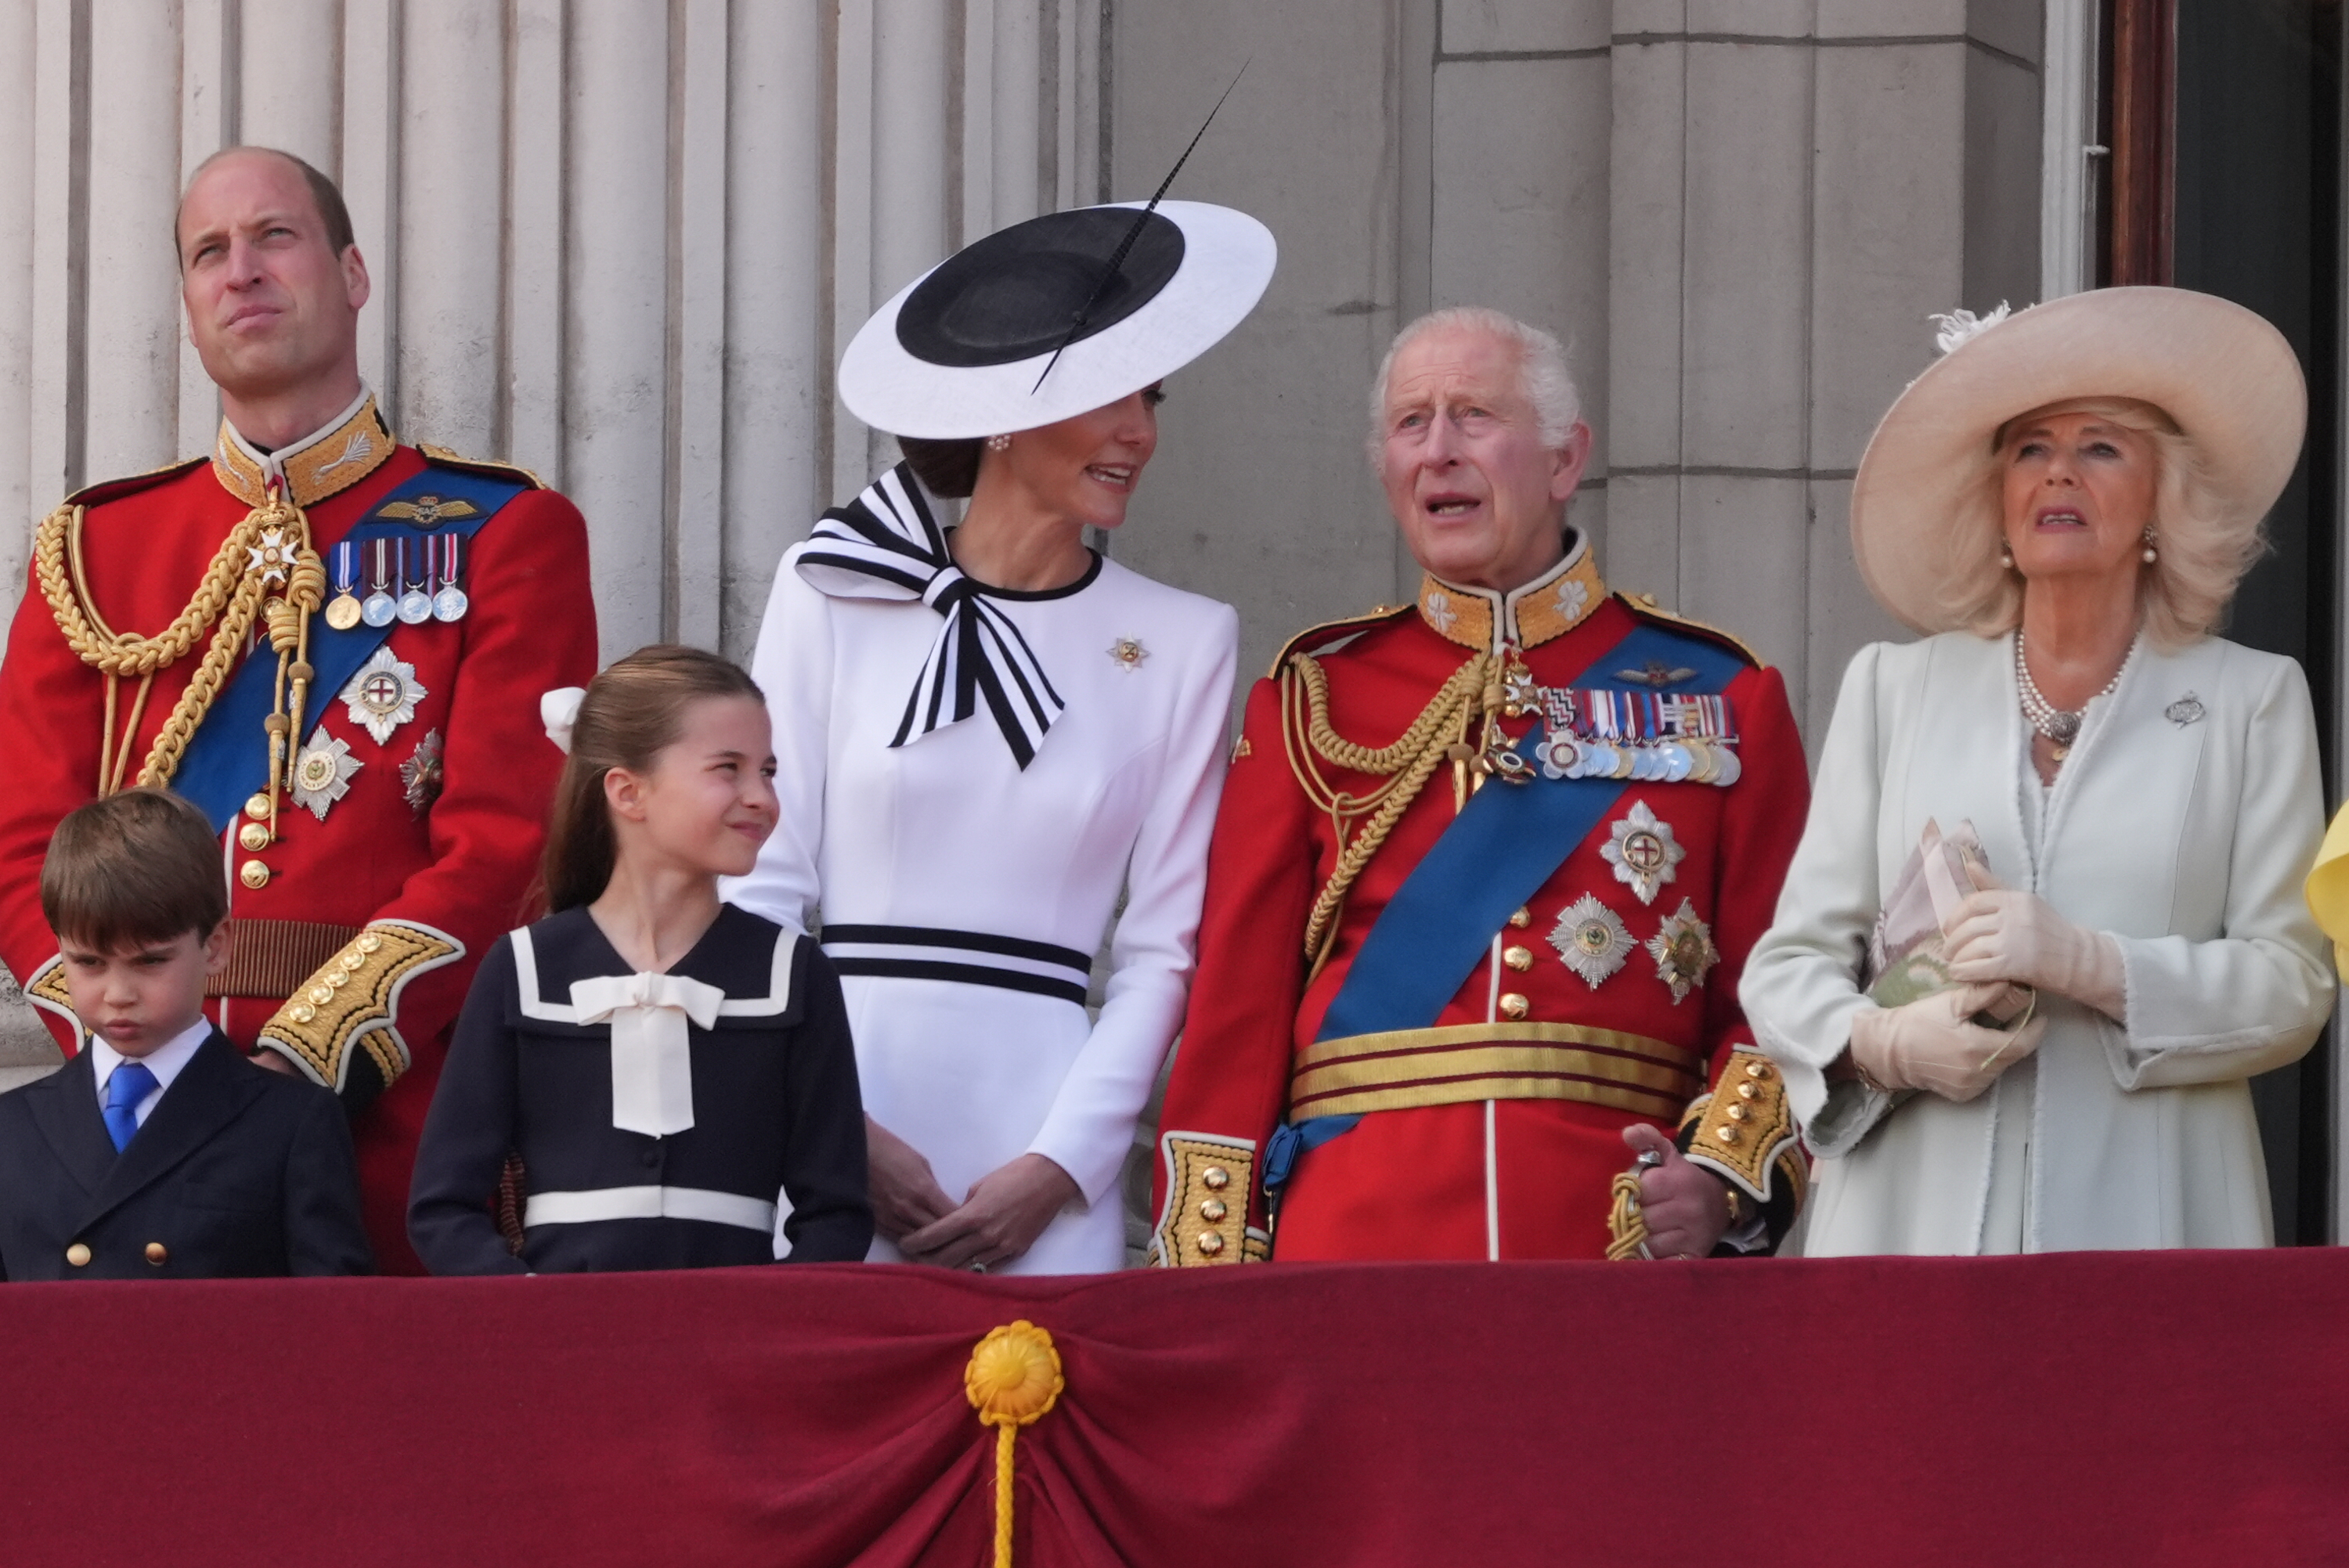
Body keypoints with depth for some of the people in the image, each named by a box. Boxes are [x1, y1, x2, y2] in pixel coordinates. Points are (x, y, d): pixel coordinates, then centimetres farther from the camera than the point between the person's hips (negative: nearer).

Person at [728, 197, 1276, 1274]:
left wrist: (1059, 1165, -6)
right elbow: (762, 889, 3)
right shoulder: (834, 592, 5)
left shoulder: (1181, 642, 7)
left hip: (1043, 1129, 1)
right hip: (840, 1119, 0)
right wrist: (838, 1135, -7)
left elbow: (1165, 948, 5)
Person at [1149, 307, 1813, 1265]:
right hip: (1351, 1247, 0)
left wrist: (1723, 1176, -12)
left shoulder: (1720, 699, 9)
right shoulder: (1315, 698, 10)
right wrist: (1209, 1282, -2)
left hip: (1622, 1247, 0)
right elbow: (1238, 1002, 6)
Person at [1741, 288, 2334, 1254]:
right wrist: (1884, 1044, -9)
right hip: (1917, 1222, 1)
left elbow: (2292, 987, 4)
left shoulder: (2252, 703, 12)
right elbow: (1789, 961, 13)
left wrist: (2089, 965, -11)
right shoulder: (1891, 689, 17)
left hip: (2141, 1218, -1)